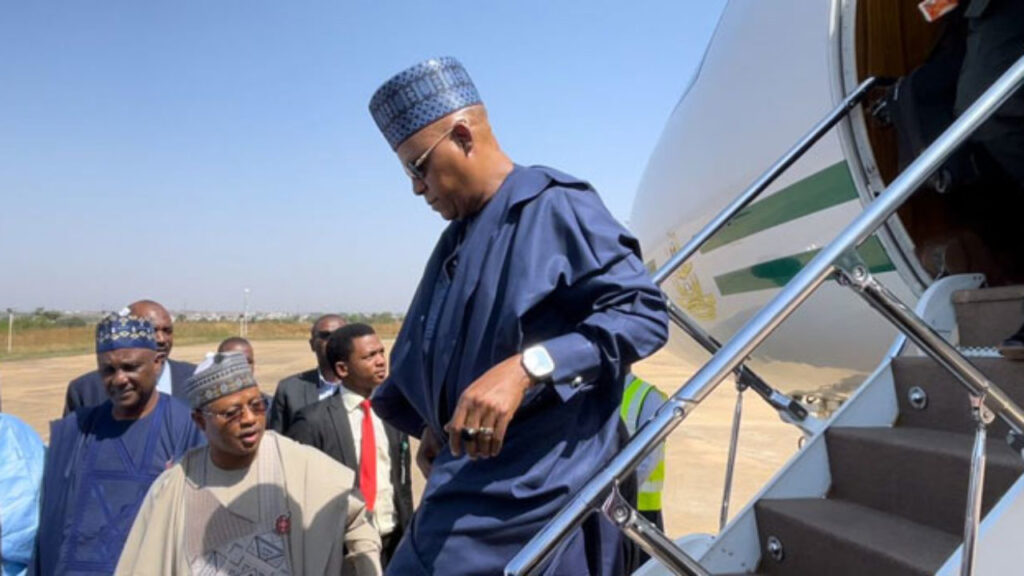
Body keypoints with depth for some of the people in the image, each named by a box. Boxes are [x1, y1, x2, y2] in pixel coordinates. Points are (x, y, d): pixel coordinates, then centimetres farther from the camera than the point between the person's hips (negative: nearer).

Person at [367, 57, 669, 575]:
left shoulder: (553, 206, -9)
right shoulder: (458, 240, 17)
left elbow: (643, 312, -18)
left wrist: (527, 367, -28)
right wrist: (432, 425, 9)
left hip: (534, 492, -8)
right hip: (470, 484, 8)